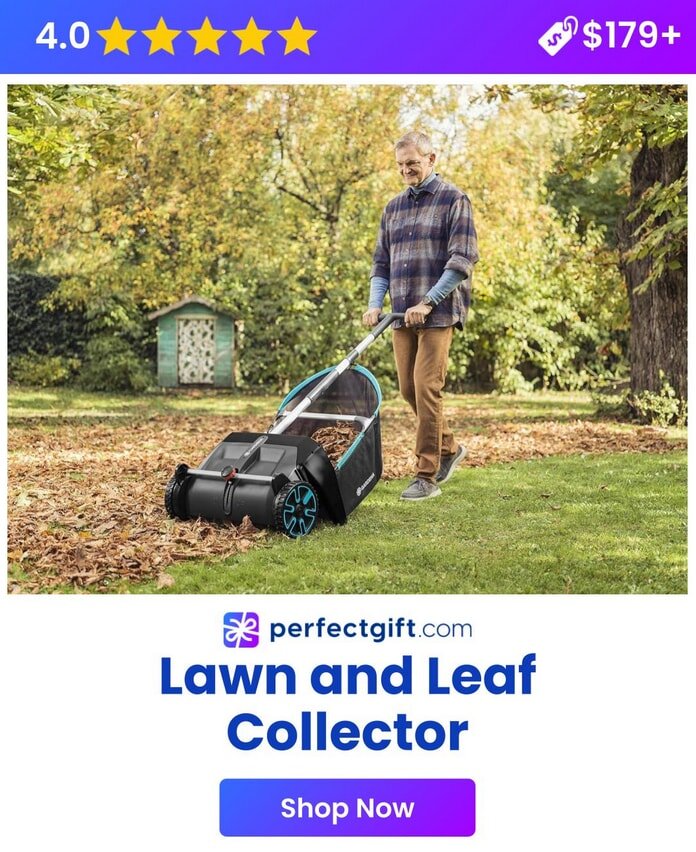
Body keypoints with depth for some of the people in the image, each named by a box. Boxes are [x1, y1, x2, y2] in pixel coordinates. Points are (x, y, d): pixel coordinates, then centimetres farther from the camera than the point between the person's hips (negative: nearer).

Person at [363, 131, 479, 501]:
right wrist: (375, 303, 1)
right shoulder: (393, 207, 17)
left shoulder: (453, 200, -1)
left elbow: (463, 258, -10)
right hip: (403, 314, 6)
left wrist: (428, 302, -17)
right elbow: (381, 262, 18)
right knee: (409, 390, 8)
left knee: (426, 389, -11)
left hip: (438, 313, -6)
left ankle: (427, 477, -5)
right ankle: (448, 448, 30)